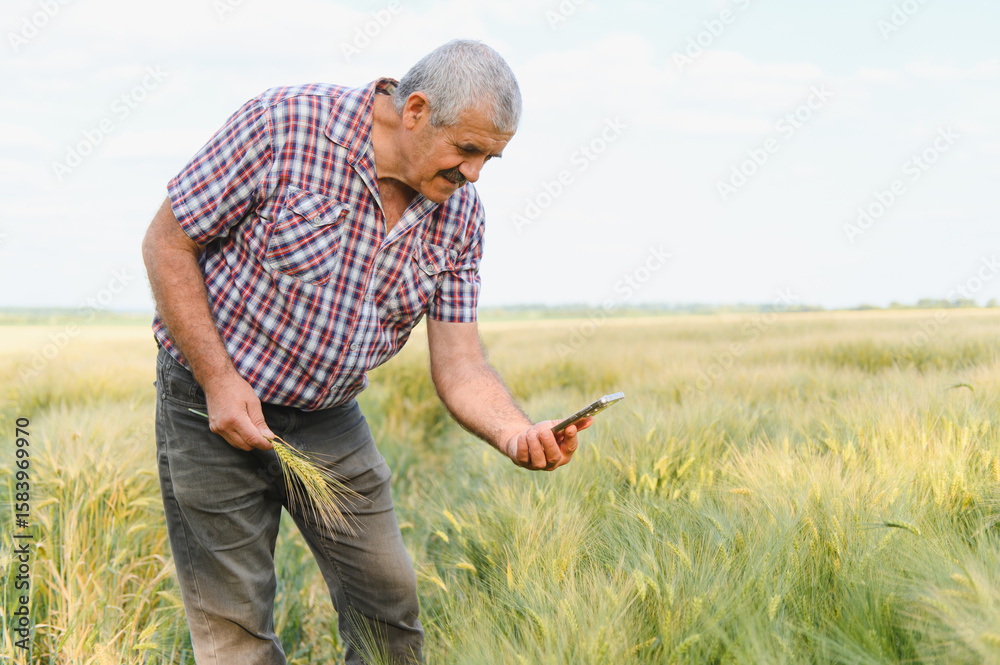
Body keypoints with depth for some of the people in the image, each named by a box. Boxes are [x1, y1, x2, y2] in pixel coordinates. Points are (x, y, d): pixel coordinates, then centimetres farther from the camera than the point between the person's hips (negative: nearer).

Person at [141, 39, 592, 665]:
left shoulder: (460, 213, -7)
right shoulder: (283, 125, -23)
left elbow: (460, 365, -8)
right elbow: (167, 242, -15)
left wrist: (518, 434, -29)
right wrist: (220, 379, -20)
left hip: (329, 417, 5)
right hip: (215, 402, -4)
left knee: (389, 601, 9)